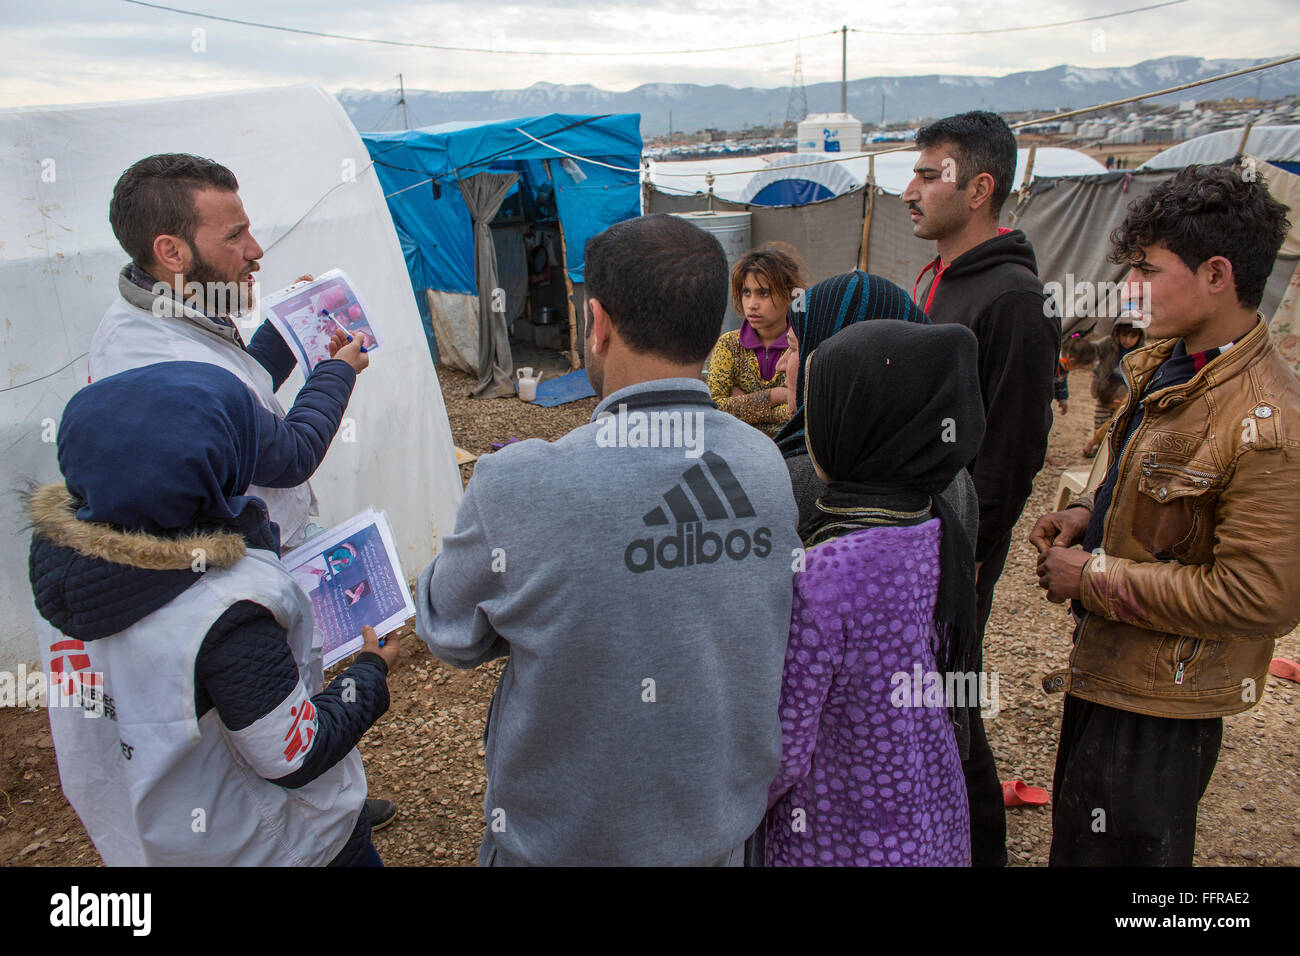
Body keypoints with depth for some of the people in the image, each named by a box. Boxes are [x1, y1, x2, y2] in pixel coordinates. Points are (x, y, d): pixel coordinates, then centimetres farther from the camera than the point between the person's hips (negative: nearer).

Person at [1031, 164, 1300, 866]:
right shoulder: (1165, 365, 3)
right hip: (1106, 666, 9)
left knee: (1111, 850, 11)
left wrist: (1095, 577, -21)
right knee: (1074, 830, 26)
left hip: (1161, 702, -9)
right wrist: (1090, 514, -1)